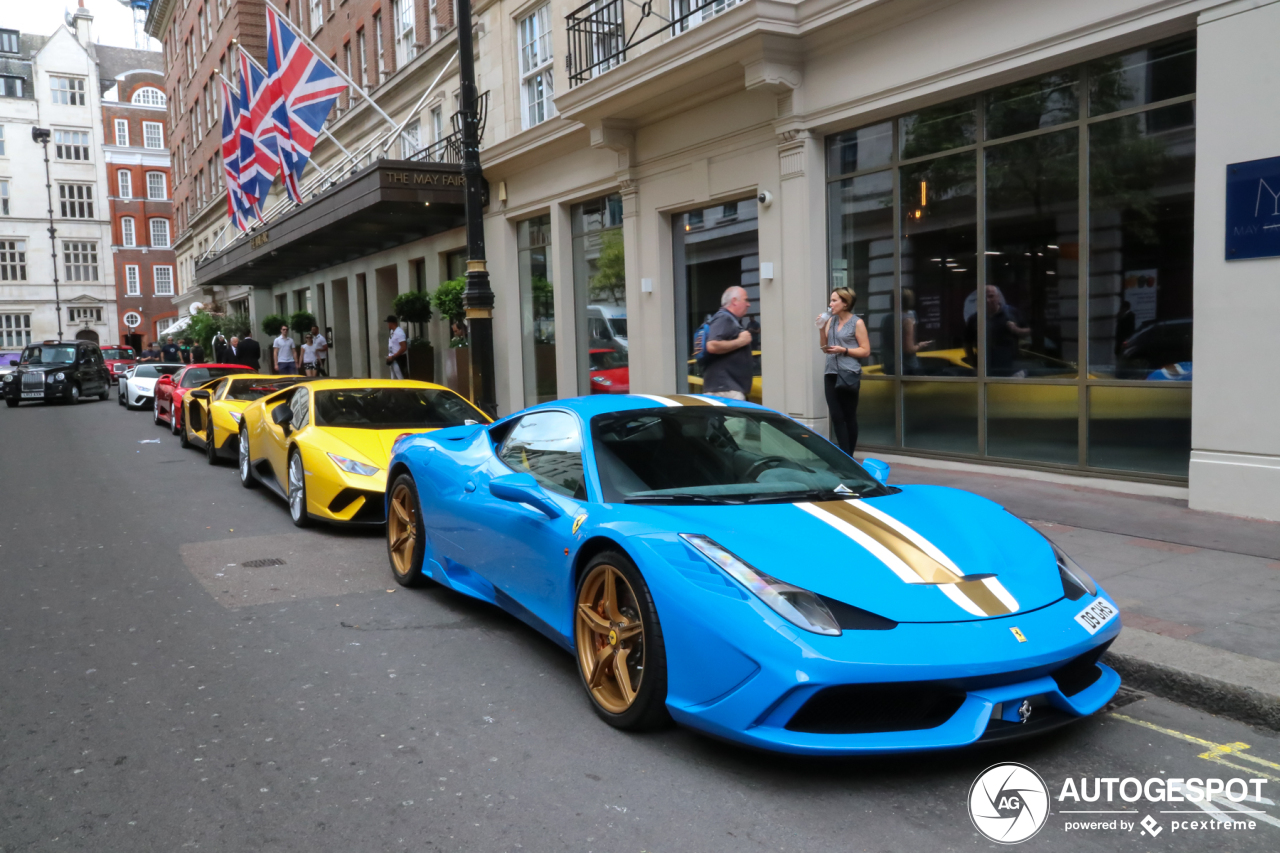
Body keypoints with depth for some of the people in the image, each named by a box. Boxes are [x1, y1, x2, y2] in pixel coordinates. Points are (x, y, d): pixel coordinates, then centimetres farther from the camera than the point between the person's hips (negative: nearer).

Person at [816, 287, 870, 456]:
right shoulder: (831, 321, 11)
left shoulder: (857, 323, -4)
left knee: (849, 416, 3)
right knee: (836, 416, 0)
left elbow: (865, 351, -6)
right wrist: (821, 329, 1)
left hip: (849, 374, -5)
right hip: (831, 374, 5)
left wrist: (843, 350, -16)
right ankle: (845, 455, 2)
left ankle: (849, 456, 11)